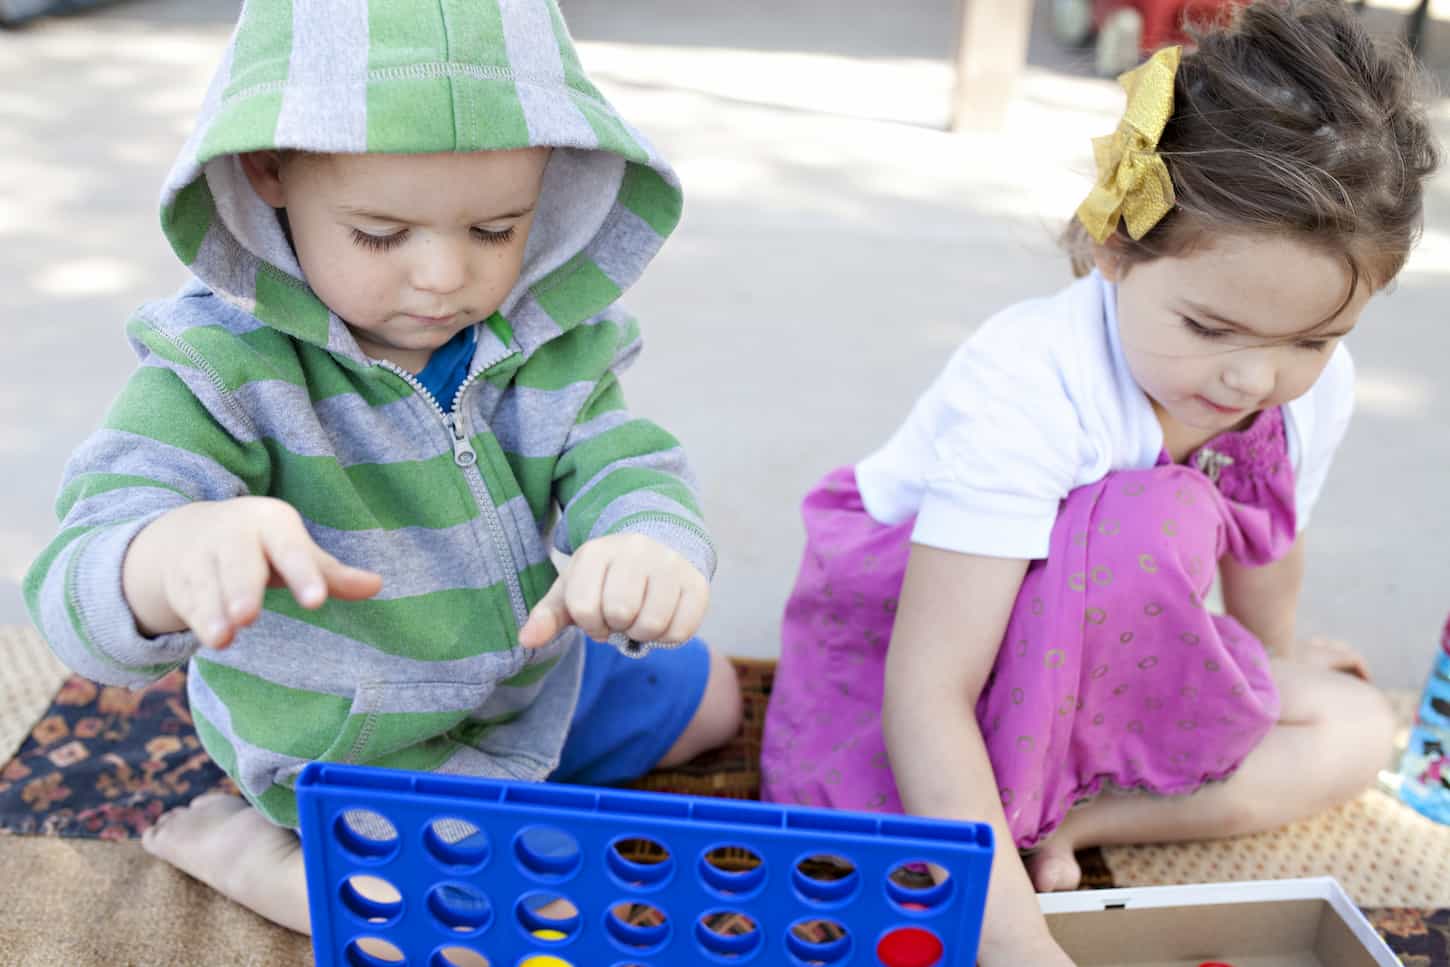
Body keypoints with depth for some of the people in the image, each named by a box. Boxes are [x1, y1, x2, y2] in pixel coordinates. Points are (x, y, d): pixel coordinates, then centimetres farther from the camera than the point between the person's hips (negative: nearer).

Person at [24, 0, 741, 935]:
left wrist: (650, 547, -48)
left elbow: (626, 471, -21)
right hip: (346, 747, -5)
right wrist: (173, 557, -63)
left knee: (710, 697, 21)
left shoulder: (551, 343, -15)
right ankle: (228, 843, 0)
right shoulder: (225, 366, -28)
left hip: (528, 683, 6)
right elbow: (84, 587, -35)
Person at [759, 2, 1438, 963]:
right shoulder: (1025, 388, -34)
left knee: (1357, 727, 0)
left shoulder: (1315, 387, -13)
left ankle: (1068, 818, -13)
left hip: (1095, 660, 7)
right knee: (1160, 519, -31)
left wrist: (1271, 661, 30)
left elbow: (1267, 542, 11)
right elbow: (928, 693, -37)